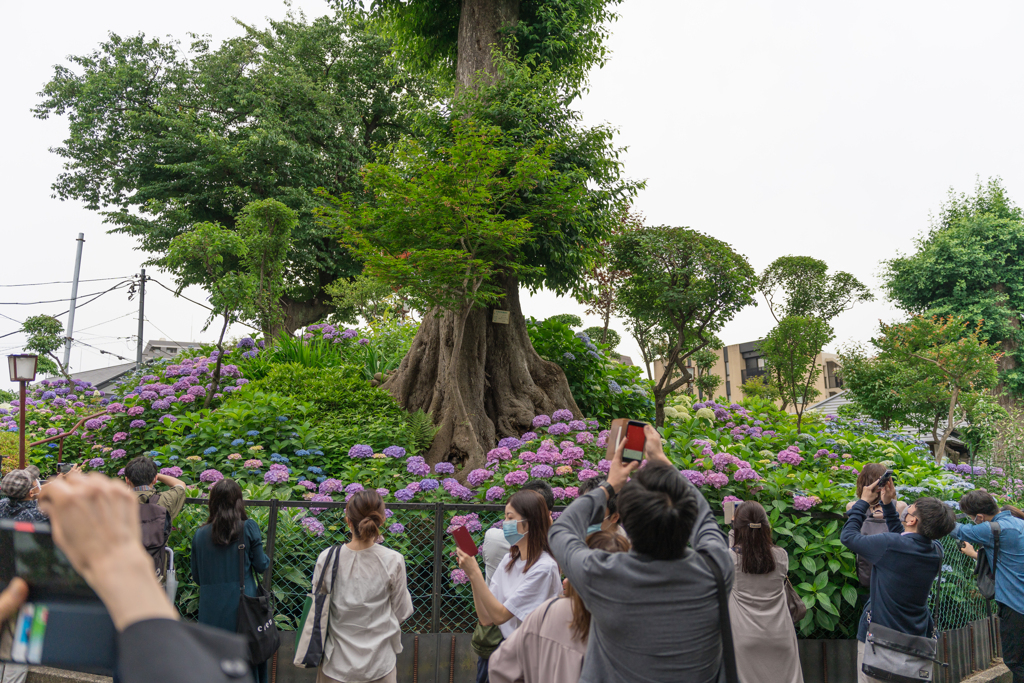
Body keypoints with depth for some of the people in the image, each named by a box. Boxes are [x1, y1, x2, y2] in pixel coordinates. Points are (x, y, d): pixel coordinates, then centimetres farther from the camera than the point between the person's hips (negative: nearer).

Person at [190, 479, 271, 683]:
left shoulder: (200, 534, 0)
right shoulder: (249, 527, -8)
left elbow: (197, 577, 8)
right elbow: (261, 565, -1)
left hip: (211, 611, 2)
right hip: (242, 606, -2)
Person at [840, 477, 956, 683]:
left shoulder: (890, 545, -23)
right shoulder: (936, 551, -4)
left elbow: (848, 535, -10)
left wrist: (863, 502, 0)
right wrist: (888, 504, 12)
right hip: (916, 636, 6)